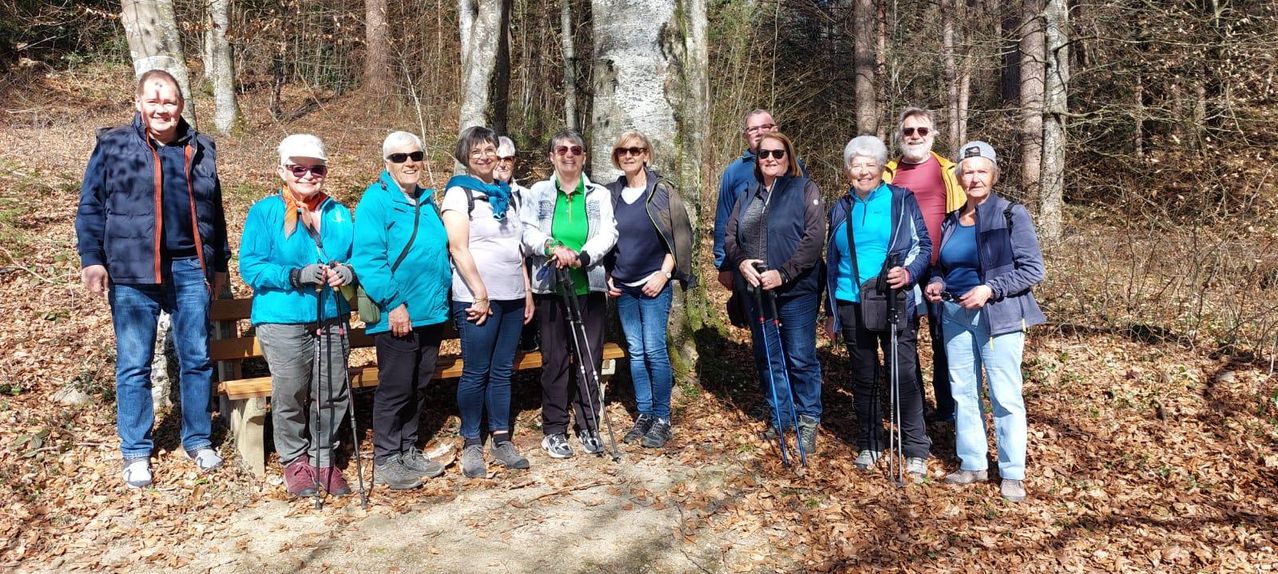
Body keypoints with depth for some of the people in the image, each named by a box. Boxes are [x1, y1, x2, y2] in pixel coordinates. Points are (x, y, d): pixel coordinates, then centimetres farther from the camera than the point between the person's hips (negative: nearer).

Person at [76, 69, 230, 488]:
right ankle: (136, 452, 16)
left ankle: (198, 440, 22)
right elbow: (90, 205, 2)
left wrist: (219, 263, 18)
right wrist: (91, 259, -7)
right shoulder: (113, 146, 2)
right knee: (134, 366, 4)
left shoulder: (200, 149, 11)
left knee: (197, 359, 8)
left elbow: (214, 210, 18)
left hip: (190, 269, 3)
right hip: (133, 272, -2)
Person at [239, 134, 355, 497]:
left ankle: (324, 459, 25)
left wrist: (348, 271, -8)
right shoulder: (265, 212, -2)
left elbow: (356, 259, 16)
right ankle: (295, 460, 21)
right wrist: (296, 276, -21)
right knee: (290, 395, 0)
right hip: (283, 322, -4)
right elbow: (250, 267, -8)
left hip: (332, 320, 4)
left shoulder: (340, 214, 11)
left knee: (332, 395, 7)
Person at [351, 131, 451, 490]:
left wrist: (443, 294, 15)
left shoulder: (428, 202, 14)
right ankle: (385, 461, 13)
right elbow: (367, 258, -17)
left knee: (418, 387, 15)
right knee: (395, 389, 0)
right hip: (396, 316, -7)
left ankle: (408, 450, 29)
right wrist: (393, 303, -21)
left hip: (431, 313, 7)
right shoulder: (376, 200, -10)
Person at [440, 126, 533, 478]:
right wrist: (480, 295, -14)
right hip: (477, 298, -6)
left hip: (512, 296, 6)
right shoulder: (458, 193, -2)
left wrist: (527, 291, 14)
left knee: (503, 370, 9)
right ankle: (471, 445, 10)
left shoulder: (506, 194, 17)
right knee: (476, 372, -1)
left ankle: (502, 440, 17)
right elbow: (458, 248, -11)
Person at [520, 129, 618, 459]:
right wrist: (553, 247, -23)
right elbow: (527, 231, -4)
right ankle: (554, 429, 14)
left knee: (591, 358, 4)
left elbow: (608, 233, -4)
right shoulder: (538, 192, 8)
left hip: (590, 286, 1)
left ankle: (589, 427, 17)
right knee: (554, 359, 4)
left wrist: (581, 256, -22)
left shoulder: (599, 195, 9)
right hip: (550, 287, -1)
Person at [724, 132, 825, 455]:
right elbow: (730, 236, 12)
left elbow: (814, 238, -12)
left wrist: (783, 274, -19)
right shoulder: (748, 194, 14)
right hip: (756, 290, 5)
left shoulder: (805, 190, -2)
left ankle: (808, 421, 14)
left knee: (801, 359, -1)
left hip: (796, 291, -5)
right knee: (767, 358, 13)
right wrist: (740, 261, -10)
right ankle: (779, 417, 27)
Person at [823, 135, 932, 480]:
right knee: (863, 377, 11)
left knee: (904, 375, -5)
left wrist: (909, 273, -21)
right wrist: (830, 311, 17)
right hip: (852, 305, 4)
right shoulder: (840, 209, 12)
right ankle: (870, 444, 24)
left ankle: (916, 450, 5)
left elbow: (924, 245, 0)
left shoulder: (901, 200, 1)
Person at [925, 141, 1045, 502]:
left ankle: (1013, 473, 7)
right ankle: (972, 464, 22)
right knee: (962, 392, 10)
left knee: (1005, 396, -4)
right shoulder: (951, 221, 12)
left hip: (998, 317, -6)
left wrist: (990, 289, -19)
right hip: (955, 316, 6)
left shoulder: (1011, 215, -5)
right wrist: (936, 283, 1)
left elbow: (1032, 270, -8)